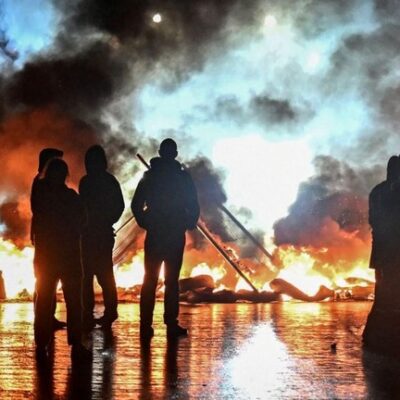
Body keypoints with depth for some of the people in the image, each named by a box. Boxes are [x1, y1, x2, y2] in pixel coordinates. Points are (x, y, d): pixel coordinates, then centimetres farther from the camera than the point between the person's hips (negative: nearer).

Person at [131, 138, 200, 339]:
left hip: (153, 235, 2)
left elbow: (136, 205, 2)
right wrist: (189, 224, 11)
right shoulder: (183, 177, -3)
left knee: (150, 280, 5)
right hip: (175, 236, -2)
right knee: (172, 281, 2)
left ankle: (146, 325, 1)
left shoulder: (149, 176, 4)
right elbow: (193, 207, -4)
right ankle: (171, 324, 0)